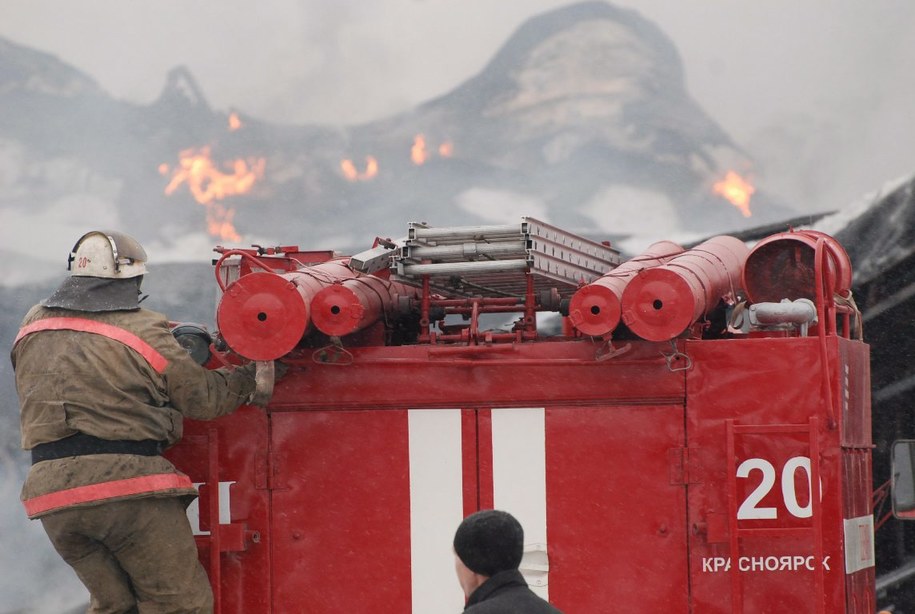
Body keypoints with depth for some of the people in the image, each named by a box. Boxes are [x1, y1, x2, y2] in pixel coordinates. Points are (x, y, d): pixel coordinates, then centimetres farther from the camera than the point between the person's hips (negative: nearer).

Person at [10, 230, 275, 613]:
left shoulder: (33, 325, 11)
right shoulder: (144, 332, -3)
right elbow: (203, 397, 1)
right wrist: (252, 376, 20)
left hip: (51, 490, 5)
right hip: (128, 482, -5)